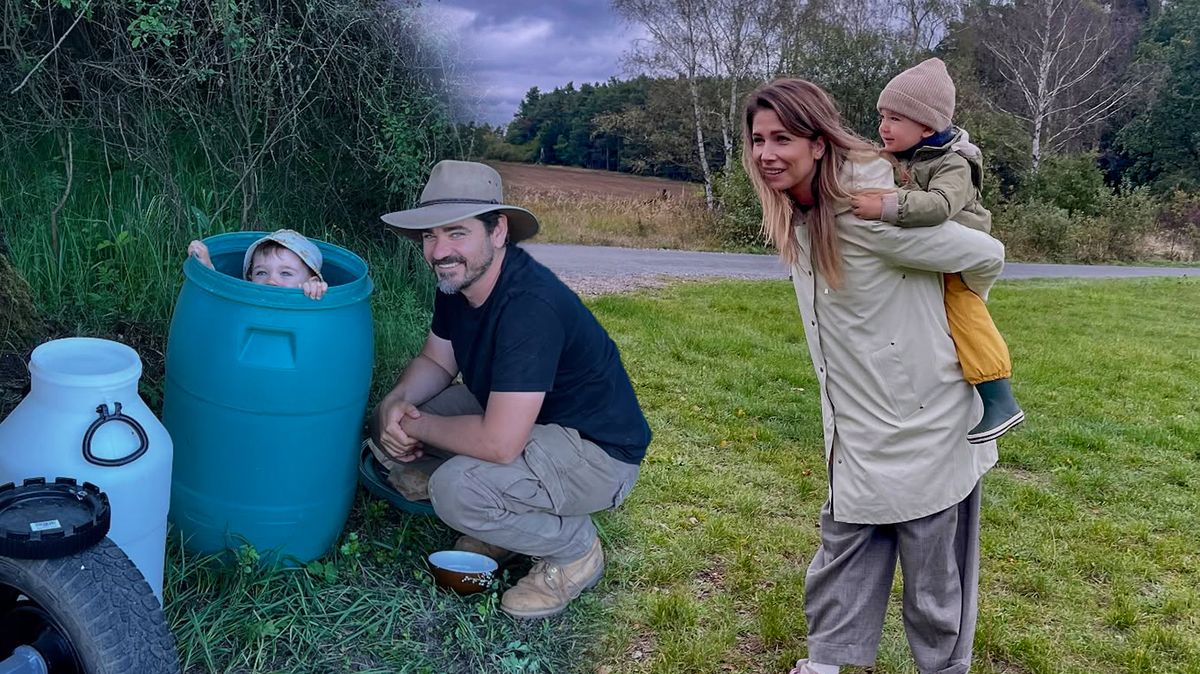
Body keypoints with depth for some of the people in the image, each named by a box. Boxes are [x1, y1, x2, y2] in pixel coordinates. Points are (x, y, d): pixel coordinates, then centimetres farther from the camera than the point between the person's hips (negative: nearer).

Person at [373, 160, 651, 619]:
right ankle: (507, 522, 14)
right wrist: (396, 403, -12)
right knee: (394, 420, 1)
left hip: (599, 452, -9)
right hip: (522, 422, 9)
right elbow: (436, 361, 10)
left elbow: (499, 443, -36)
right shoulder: (458, 280, -4)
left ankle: (576, 550, -2)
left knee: (456, 489, -30)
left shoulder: (531, 306, -33)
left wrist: (416, 424, -19)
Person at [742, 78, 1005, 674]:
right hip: (861, 427, 8)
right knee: (843, 548, 19)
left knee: (933, 573, 8)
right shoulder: (794, 218, 3)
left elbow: (985, 256, -16)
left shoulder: (864, 211, -24)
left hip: (923, 422, -8)